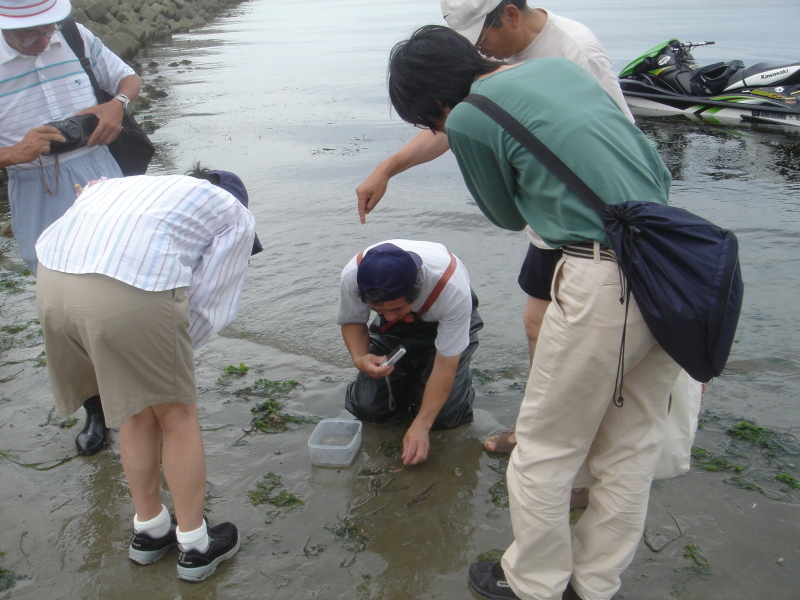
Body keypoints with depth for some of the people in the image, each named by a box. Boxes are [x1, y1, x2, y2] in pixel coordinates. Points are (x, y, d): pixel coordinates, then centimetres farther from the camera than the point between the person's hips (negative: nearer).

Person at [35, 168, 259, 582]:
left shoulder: (135, 185, 37)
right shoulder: (237, 216, 21)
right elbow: (209, 308, 9)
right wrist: (169, 356, 20)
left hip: (51, 276, 6)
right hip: (132, 293, -6)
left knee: (138, 412, 25)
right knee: (177, 416, 16)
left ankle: (149, 531, 41)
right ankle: (195, 546, 31)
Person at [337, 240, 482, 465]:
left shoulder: (453, 289, -39)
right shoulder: (352, 276, -32)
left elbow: (445, 365, -30)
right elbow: (351, 321, -10)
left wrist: (421, 426, -33)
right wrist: (360, 358, -31)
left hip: (445, 325, -3)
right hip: (393, 330, 3)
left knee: (444, 415, -17)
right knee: (366, 407, -10)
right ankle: (409, 378, 20)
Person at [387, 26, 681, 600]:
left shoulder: (468, 120, -5)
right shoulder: (561, 65, 17)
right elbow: (658, 170, 17)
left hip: (601, 283, -8)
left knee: (545, 449, 12)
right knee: (632, 446, 19)